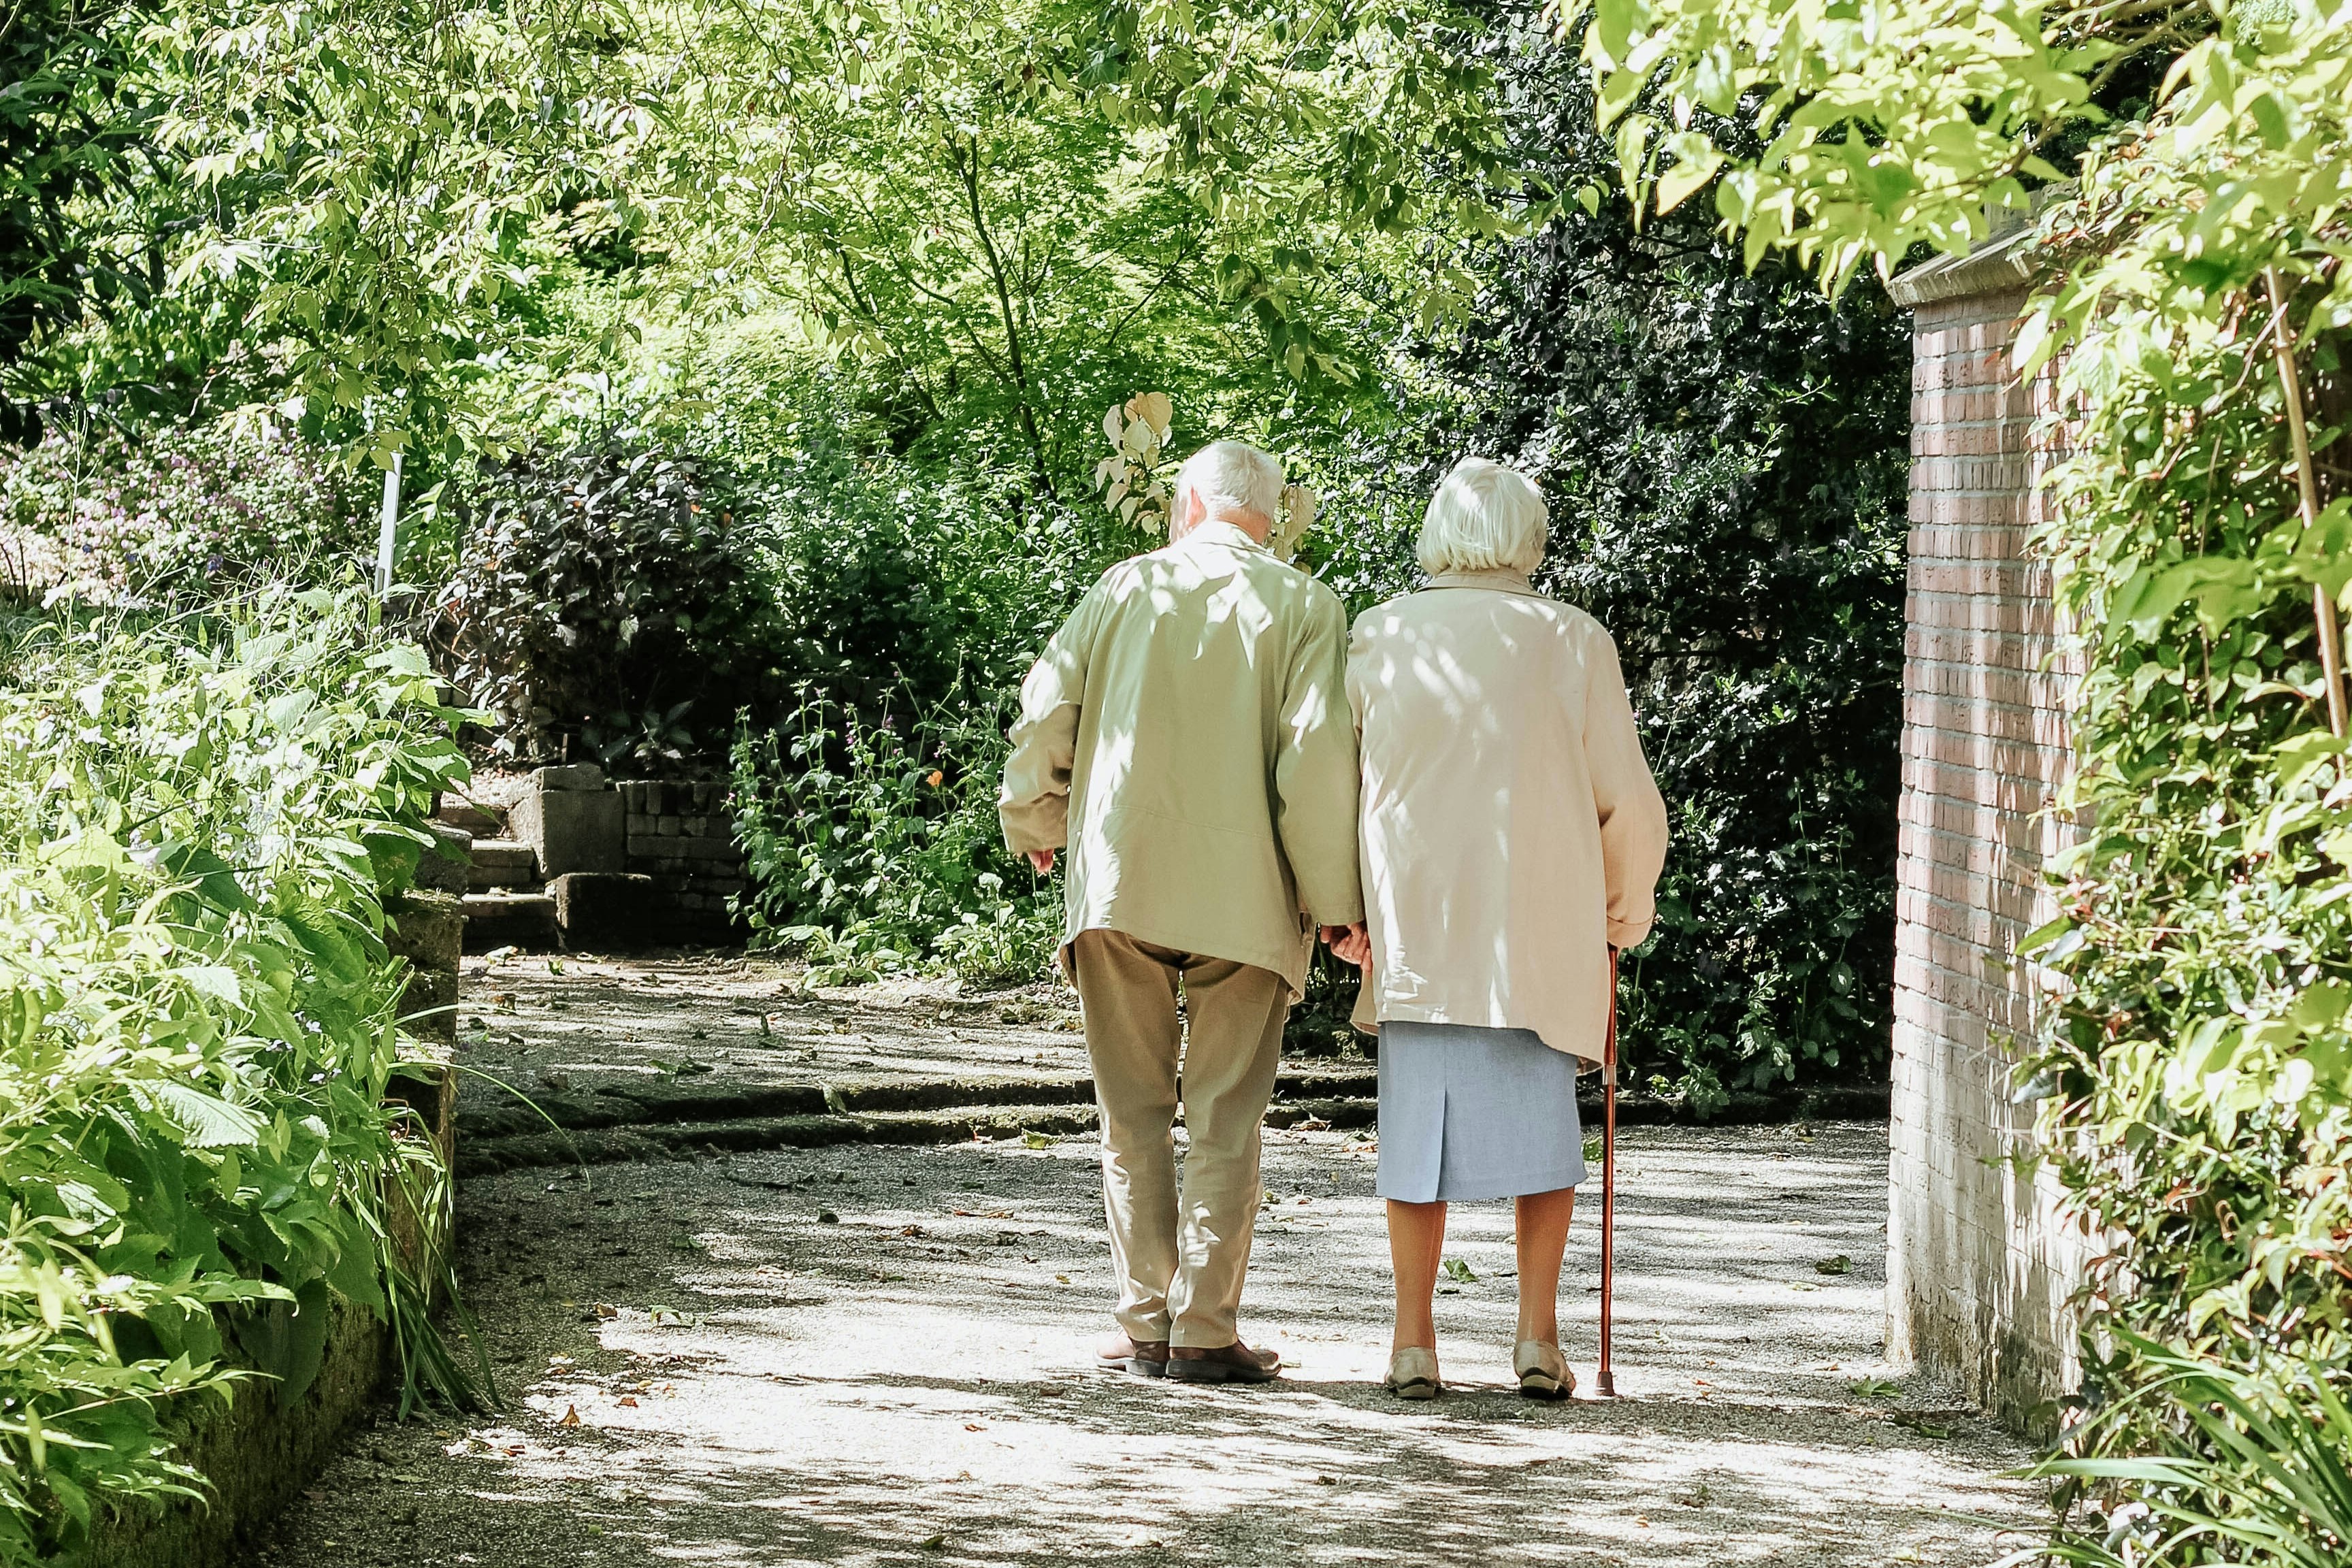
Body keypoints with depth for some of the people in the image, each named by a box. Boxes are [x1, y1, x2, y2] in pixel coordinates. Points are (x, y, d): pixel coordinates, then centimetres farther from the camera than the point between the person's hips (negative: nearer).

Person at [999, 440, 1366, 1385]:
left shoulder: (1127, 587, 7)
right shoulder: (1303, 607, 1)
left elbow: (1045, 712, 5)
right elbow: (1317, 753, -8)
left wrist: (1035, 826, 22)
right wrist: (1335, 900, -3)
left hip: (1118, 882, 2)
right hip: (1243, 896, -2)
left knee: (1135, 1113, 9)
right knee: (1224, 1121, 3)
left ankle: (1145, 1325, 8)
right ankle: (1205, 1332, -1)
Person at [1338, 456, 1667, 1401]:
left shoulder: (1380, 638, 1)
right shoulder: (1572, 641, 0)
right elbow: (1628, 802, 2)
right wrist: (1625, 911, 18)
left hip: (1412, 924, 1)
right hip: (1542, 929, -1)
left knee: (1419, 1123, 7)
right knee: (1541, 1122, 9)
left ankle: (1414, 1342, 5)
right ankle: (1538, 1332, 2)